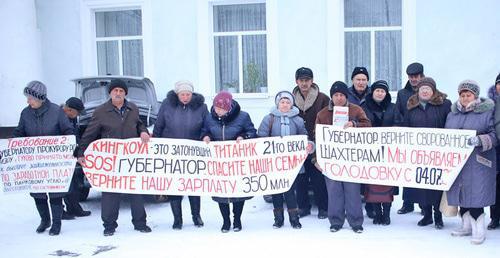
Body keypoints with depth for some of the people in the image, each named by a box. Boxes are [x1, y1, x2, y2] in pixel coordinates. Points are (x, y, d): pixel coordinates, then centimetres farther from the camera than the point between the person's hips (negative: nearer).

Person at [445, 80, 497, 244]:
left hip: (478, 162, -5)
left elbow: (494, 135, -6)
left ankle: (479, 229, 2)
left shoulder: (487, 112, -2)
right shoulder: (453, 113, 14)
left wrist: (480, 140, -22)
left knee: (475, 195, -9)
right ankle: (467, 225, 24)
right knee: (461, 193, 9)